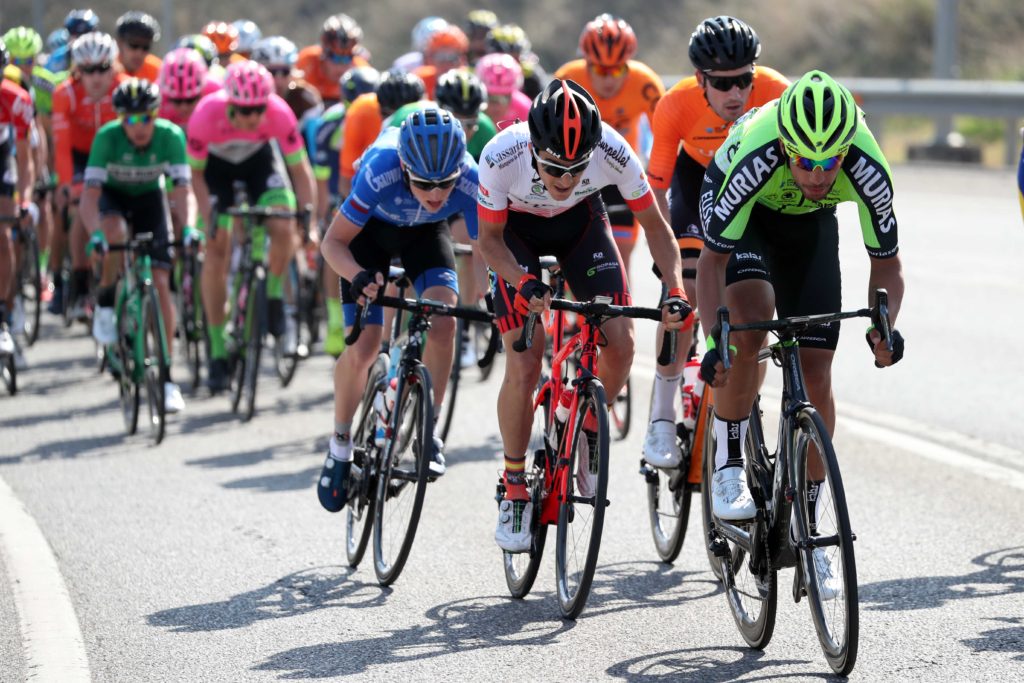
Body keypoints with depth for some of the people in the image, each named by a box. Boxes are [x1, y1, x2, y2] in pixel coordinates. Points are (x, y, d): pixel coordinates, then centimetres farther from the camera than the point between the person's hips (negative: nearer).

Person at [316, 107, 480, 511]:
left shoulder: (470, 183, -36)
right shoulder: (382, 171, -40)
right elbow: (333, 242, -32)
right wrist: (359, 276, -52)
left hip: (426, 232, 2)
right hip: (372, 228, -2)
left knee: (443, 322, -24)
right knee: (364, 348, -12)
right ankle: (340, 446, 12)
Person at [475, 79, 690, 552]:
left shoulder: (612, 152, -35)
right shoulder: (501, 157, -37)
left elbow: (653, 224, -18)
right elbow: (489, 239, -20)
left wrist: (675, 288, -32)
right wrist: (523, 282, -38)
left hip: (581, 221, 2)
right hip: (517, 230, -2)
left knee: (620, 344, -15)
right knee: (524, 367, -14)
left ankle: (586, 435, 14)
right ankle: (514, 490, 4)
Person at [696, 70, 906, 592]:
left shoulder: (867, 171, -35)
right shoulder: (753, 157, -41)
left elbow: (886, 264, -20)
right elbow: (713, 258, -31)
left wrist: (883, 322, -39)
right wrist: (714, 339, -43)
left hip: (811, 226, 2)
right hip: (744, 219, -2)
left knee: (816, 374, -4)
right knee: (749, 324, -30)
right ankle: (729, 468, -12)